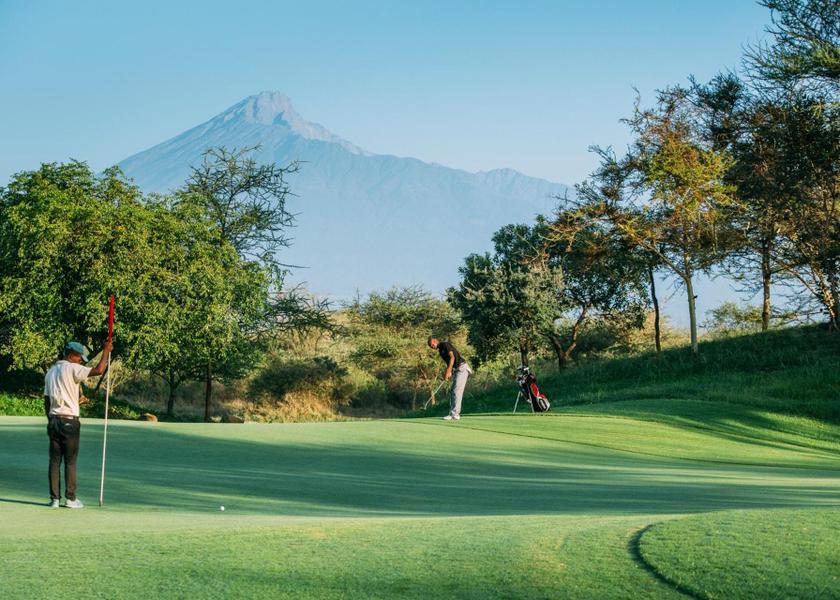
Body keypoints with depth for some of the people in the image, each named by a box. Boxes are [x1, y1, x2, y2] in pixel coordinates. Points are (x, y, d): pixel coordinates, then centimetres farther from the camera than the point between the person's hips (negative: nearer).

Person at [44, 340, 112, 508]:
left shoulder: (51, 371, 15)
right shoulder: (72, 369, -9)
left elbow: (46, 400, 17)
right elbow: (98, 370, -20)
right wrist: (106, 352, -8)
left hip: (53, 420, 7)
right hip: (69, 420, -7)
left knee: (54, 460, 6)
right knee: (70, 461, -1)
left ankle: (54, 498, 5)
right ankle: (70, 498, 1)